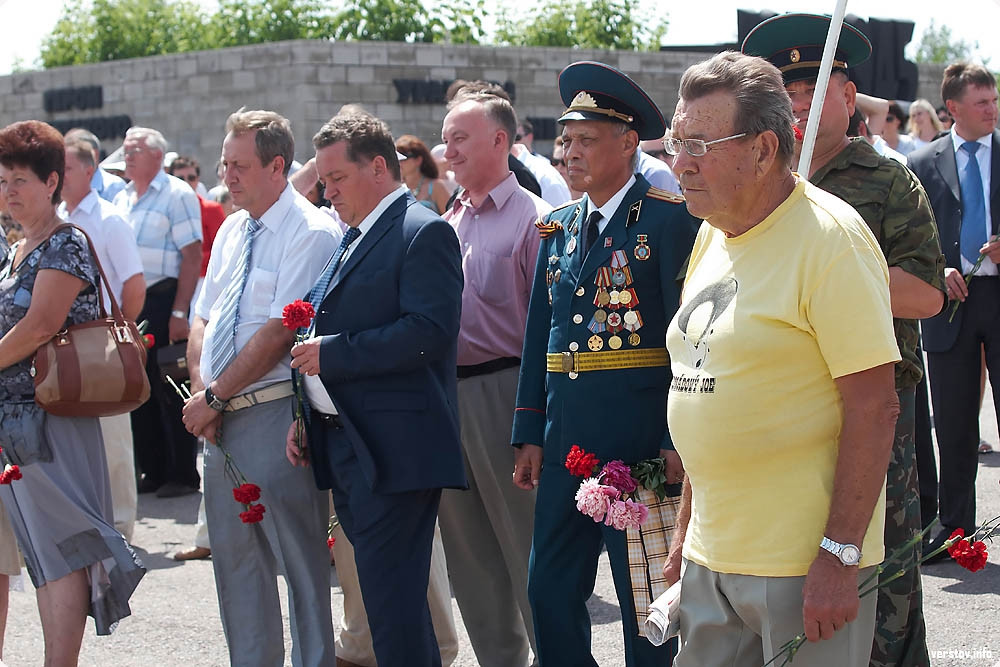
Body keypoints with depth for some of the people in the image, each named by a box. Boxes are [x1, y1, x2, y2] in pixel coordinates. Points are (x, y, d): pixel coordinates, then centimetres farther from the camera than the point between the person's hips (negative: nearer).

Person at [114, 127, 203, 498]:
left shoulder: (177, 195, -7)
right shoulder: (122, 200, 15)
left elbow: (192, 257, -13)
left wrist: (178, 313, -19)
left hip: (163, 301, -7)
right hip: (129, 305, 7)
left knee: (170, 392, -3)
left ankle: (183, 475, 5)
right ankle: (152, 471, 18)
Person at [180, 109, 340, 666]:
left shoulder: (311, 233, -12)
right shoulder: (232, 232, 15)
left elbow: (281, 332, -18)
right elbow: (204, 321, 15)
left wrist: (215, 395, -14)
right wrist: (202, 391, -2)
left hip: (274, 414, -8)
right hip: (219, 417, 8)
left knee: (297, 555, -2)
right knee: (233, 554, 13)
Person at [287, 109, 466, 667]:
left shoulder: (424, 233, -9)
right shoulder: (352, 239, 20)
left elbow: (430, 330, -21)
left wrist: (332, 353, -17)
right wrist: (305, 417, 14)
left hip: (395, 449, -9)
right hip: (345, 448, 9)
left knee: (393, 604, -9)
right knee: (381, 592, 14)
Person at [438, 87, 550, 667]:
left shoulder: (532, 218, -7)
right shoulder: (449, 222, 14)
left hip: (504, 394, -7)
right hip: (447, 395, 7)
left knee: (527, 549, -2)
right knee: (469, 549, 13)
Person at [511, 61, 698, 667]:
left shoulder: (669, 218, -6)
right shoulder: (558, 227, 13)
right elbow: (539, 334, 15)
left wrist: (677, 441, -15)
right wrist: (530, 435, 10)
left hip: (638, 436, -6)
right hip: (565, 440, 6)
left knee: (643, 598, 4)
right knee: (551, 593, 9)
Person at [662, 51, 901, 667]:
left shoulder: (830, 238, -14)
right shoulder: (713, 235, 11)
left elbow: (875, 407, -17)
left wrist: (840, 555, -20)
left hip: (805, 568, -7)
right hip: (713, 557, 7)